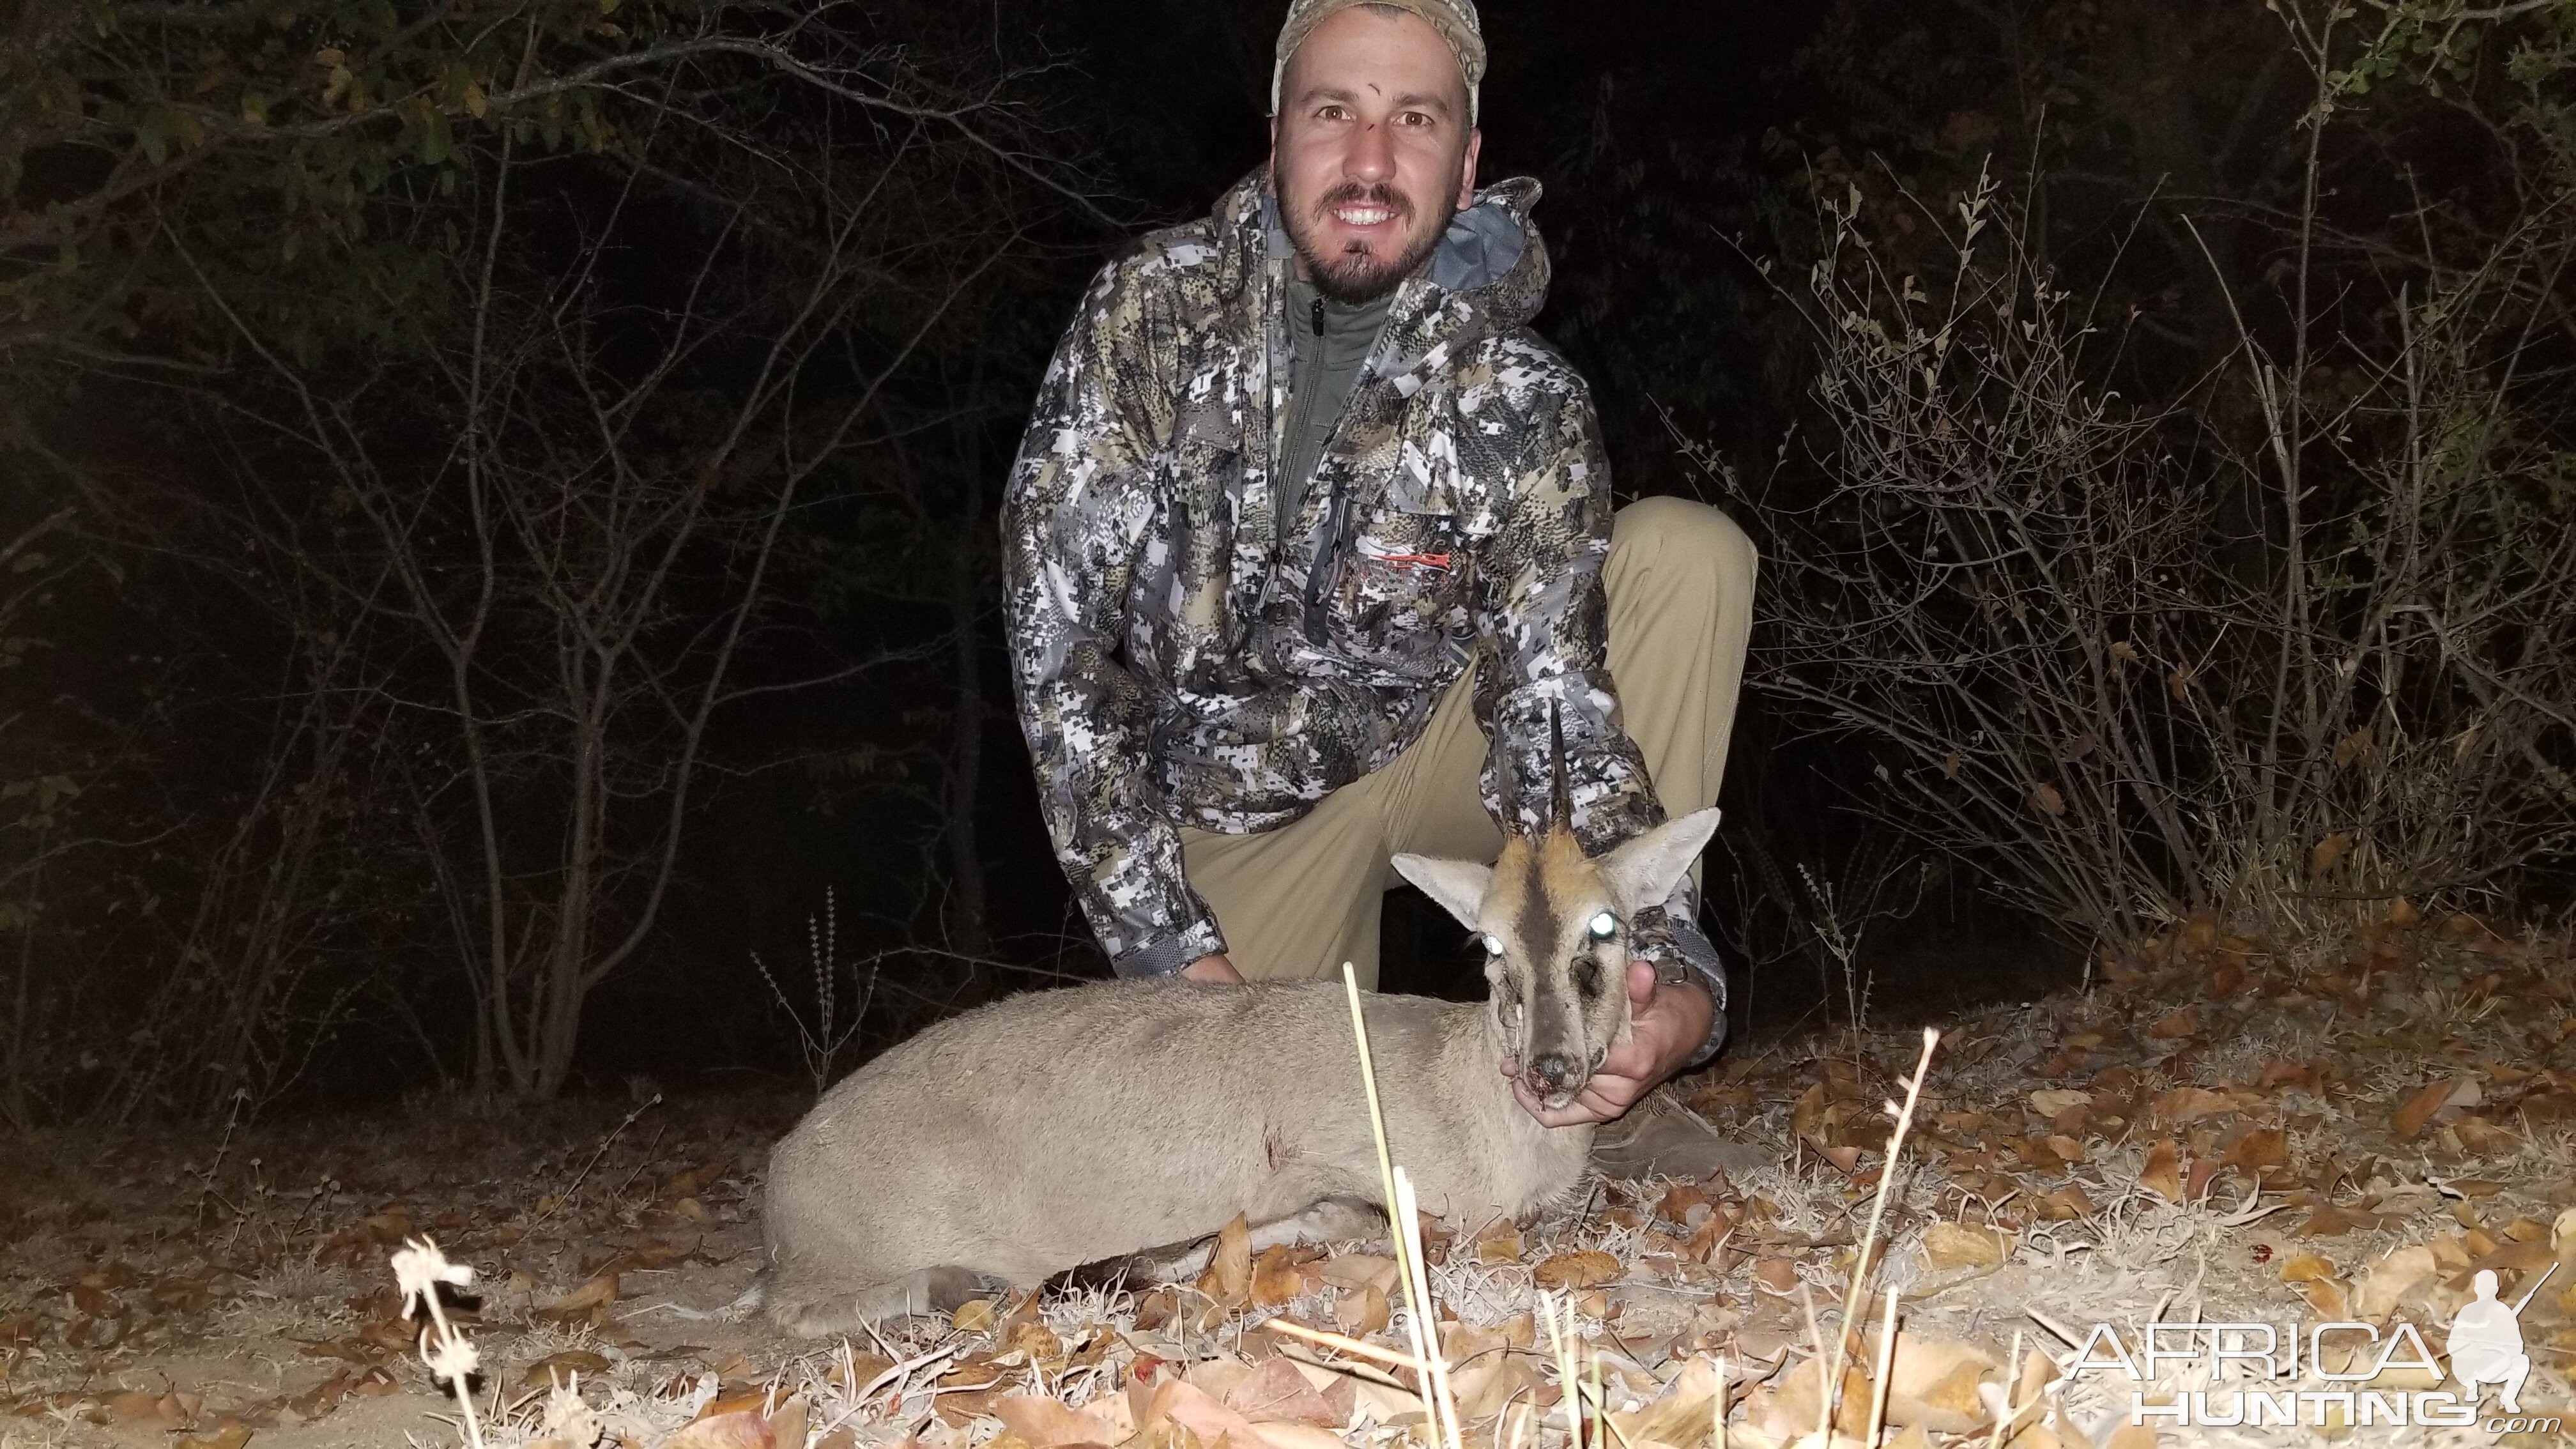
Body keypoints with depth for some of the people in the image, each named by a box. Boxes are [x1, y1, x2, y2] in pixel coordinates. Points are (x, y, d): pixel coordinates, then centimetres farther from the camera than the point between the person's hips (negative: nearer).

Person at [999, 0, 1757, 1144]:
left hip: (1426, 755, 1)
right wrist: (1173, 954, -23)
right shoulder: (1150, 311, -18)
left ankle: (1604, 1091, -16)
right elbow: (1056, 645, -19)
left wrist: (1675, 974, -41)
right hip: (1232, 814, 0)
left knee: (1691, 554, -19)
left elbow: (1554, 708, -22)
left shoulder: (1526, 404, -18)